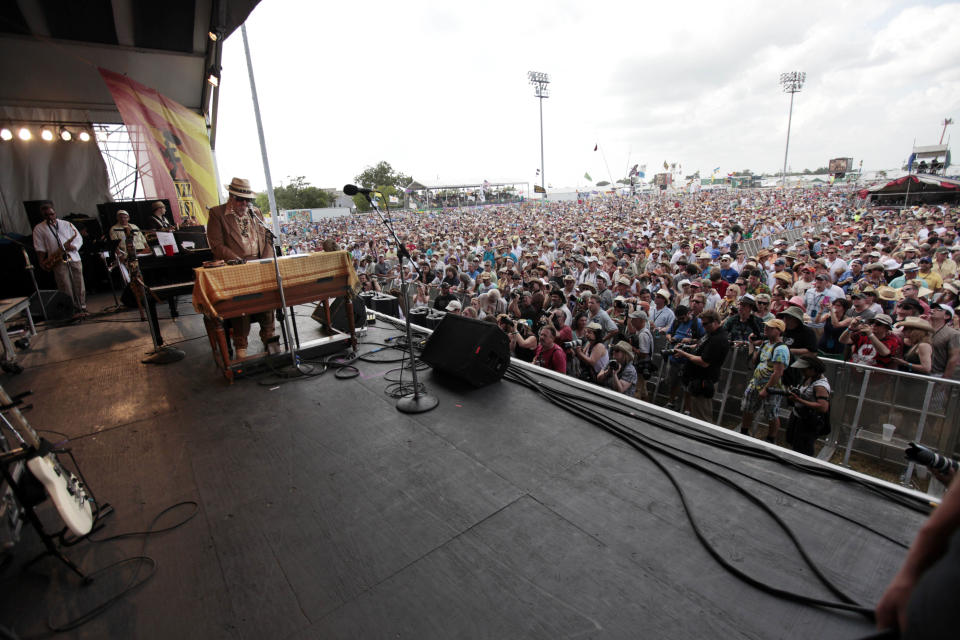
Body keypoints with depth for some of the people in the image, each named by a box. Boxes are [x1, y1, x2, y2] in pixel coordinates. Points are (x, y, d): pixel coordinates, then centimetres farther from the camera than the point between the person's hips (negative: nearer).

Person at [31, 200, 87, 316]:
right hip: (58, 262, -2)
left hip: (74, 259, 2)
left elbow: (79, 238, 10)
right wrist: (44, 263, -4)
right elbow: (40, 249, 6)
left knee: (79, 285, 1)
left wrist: (73, 247, -10)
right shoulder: (38, 229, 9)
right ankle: (73, 311, -6)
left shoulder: (66, 224, 13)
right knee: (66, 287, -7)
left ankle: (82, 308, 7)